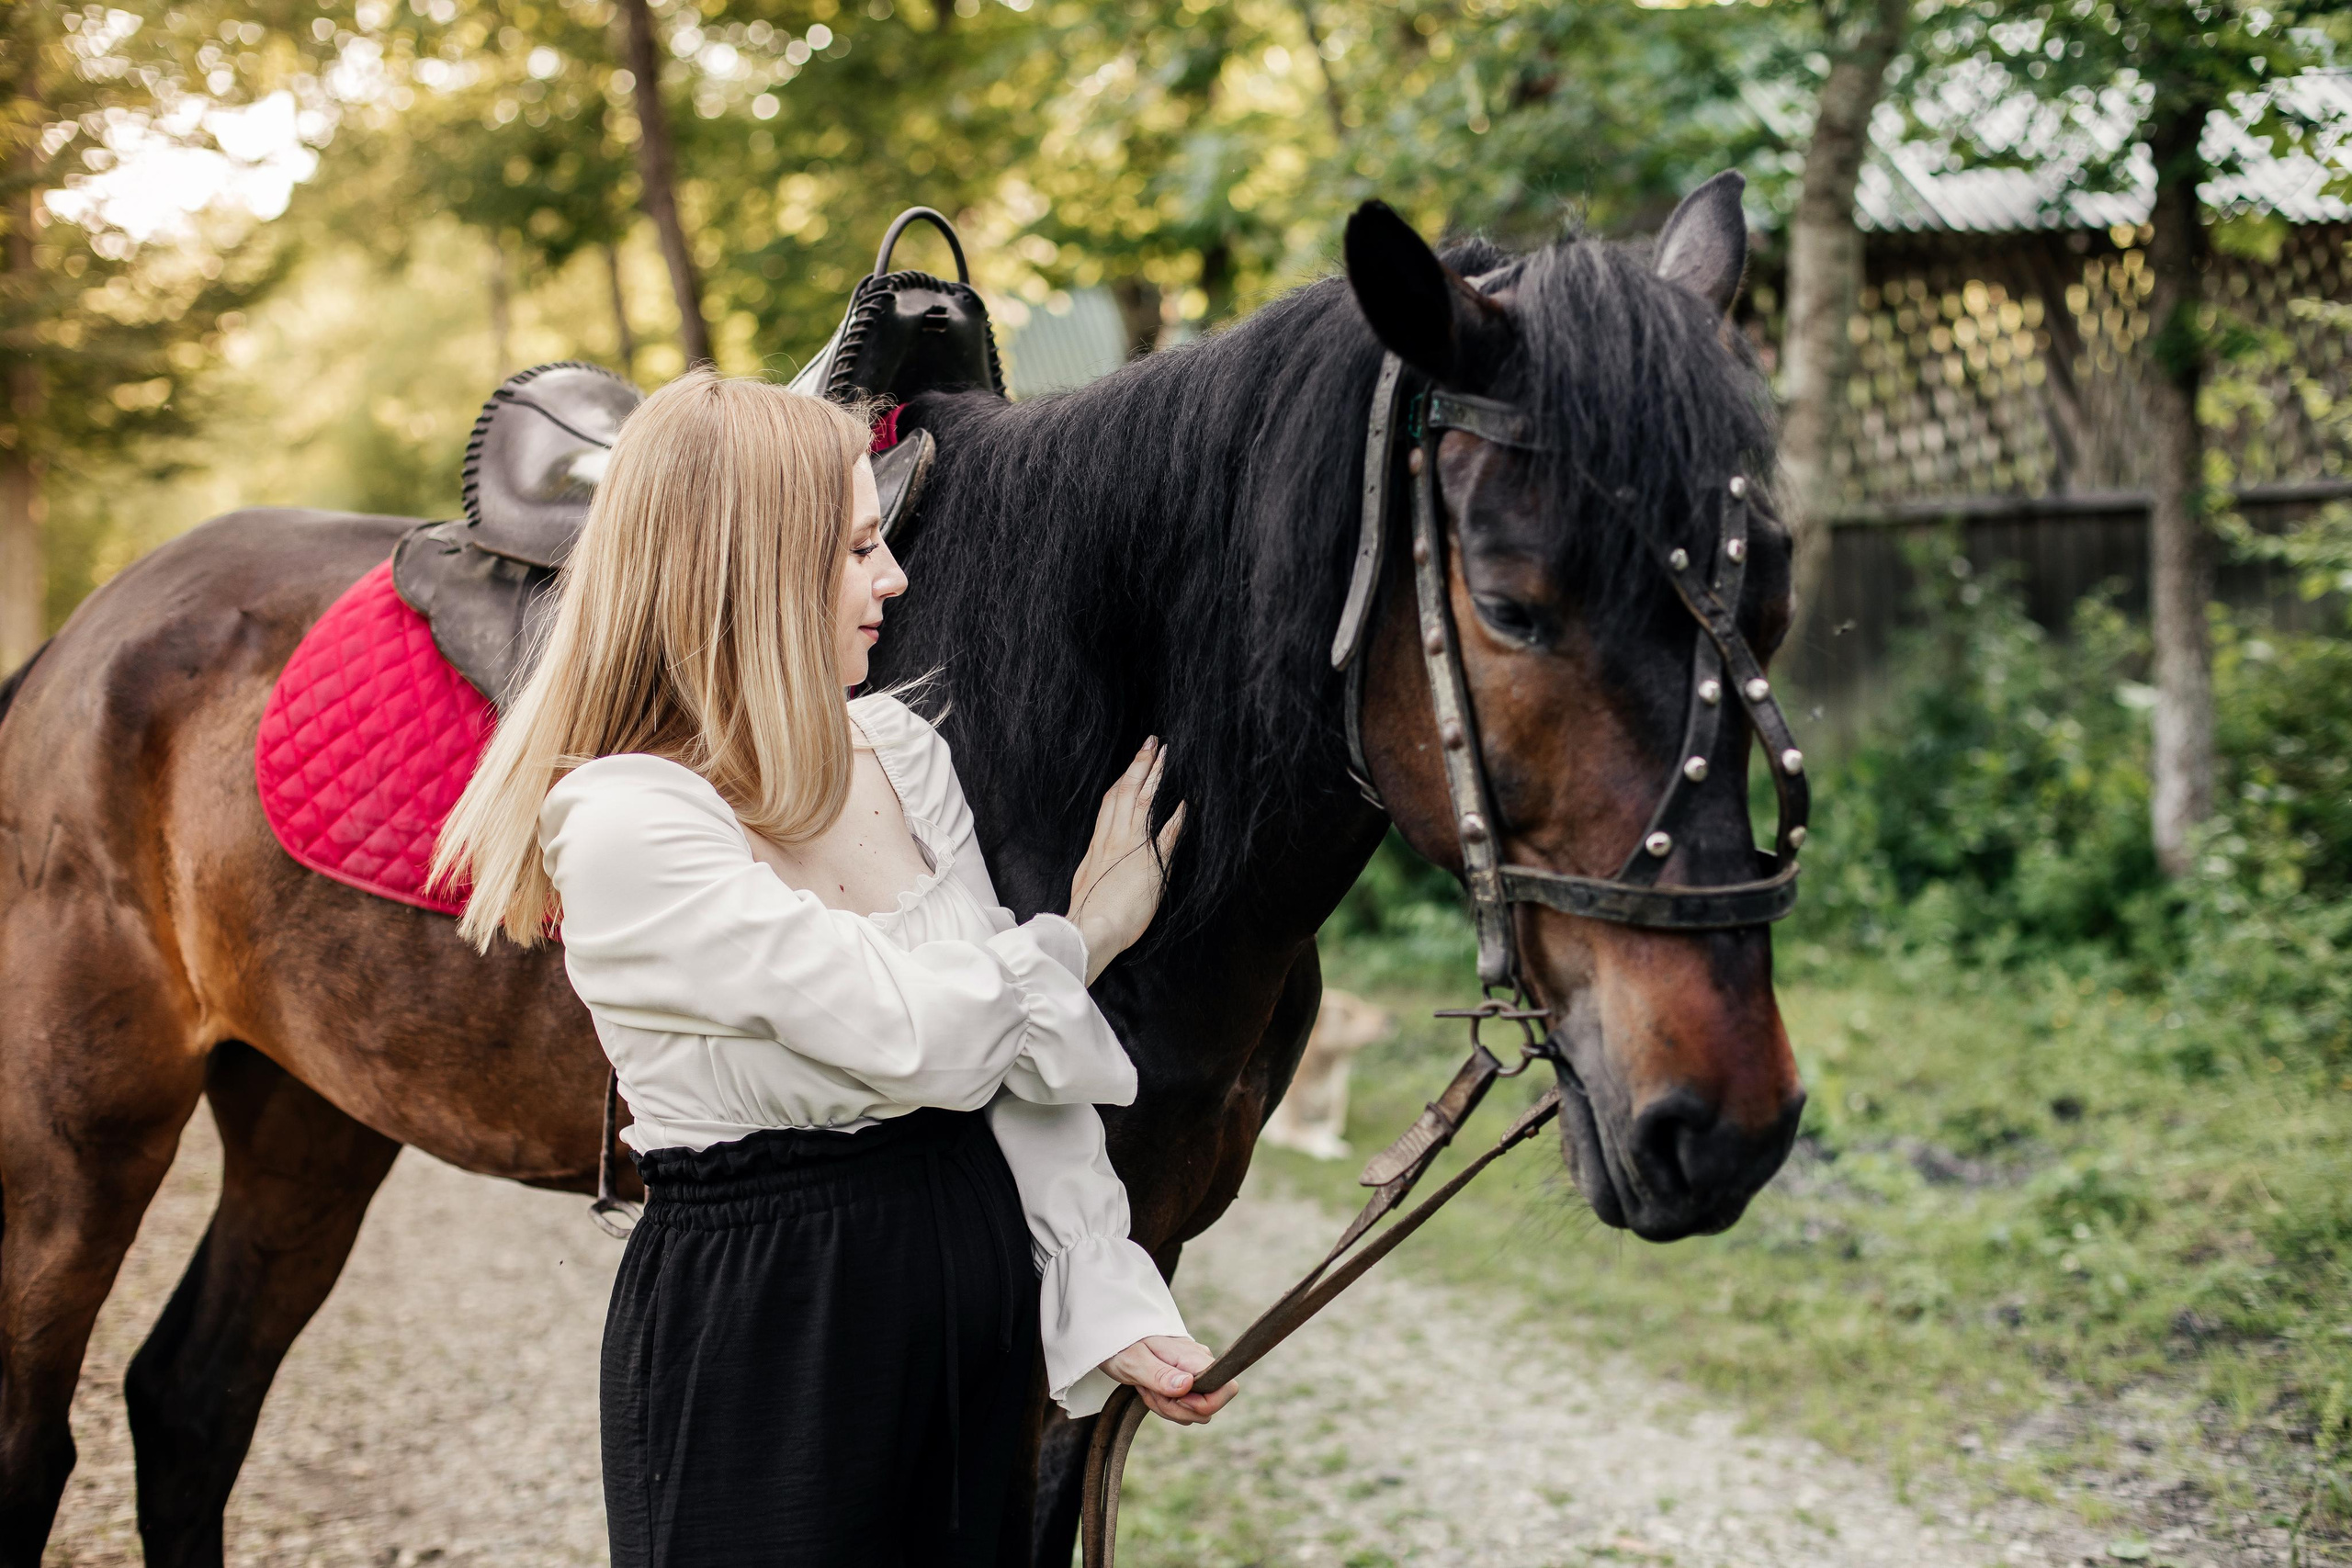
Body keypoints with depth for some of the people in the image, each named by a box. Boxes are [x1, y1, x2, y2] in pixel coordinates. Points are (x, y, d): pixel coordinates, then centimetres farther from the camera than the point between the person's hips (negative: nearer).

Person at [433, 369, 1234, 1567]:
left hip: (973, 1283, 7)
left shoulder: (897, 748, 2)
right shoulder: (624, 828, -20)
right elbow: (926, 1039, -24)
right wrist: (1084, 934, -6)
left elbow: (1028, 1062, 4)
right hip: (755, 1322, -7)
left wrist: (1107, 1302, -4)